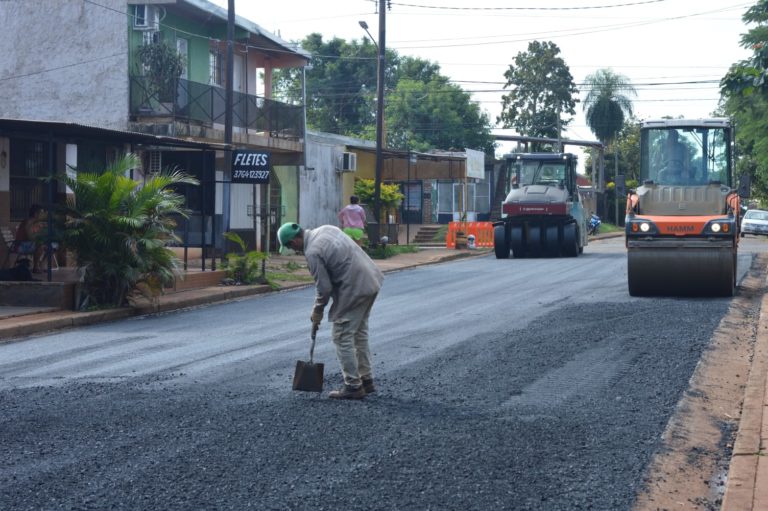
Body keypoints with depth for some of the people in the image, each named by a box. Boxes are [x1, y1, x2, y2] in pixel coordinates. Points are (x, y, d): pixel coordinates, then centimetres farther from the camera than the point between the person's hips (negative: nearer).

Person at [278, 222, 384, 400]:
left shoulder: (312, 252, -17)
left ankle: (353, 386, 3)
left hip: (354, 289, -10)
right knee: (360, 333, 20)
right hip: (371, 280, 10)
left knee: (342, 338, 1)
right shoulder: (326, 229, 8)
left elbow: (324, 287, -13)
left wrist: (317, 312, 3)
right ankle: (366, 380, 27)